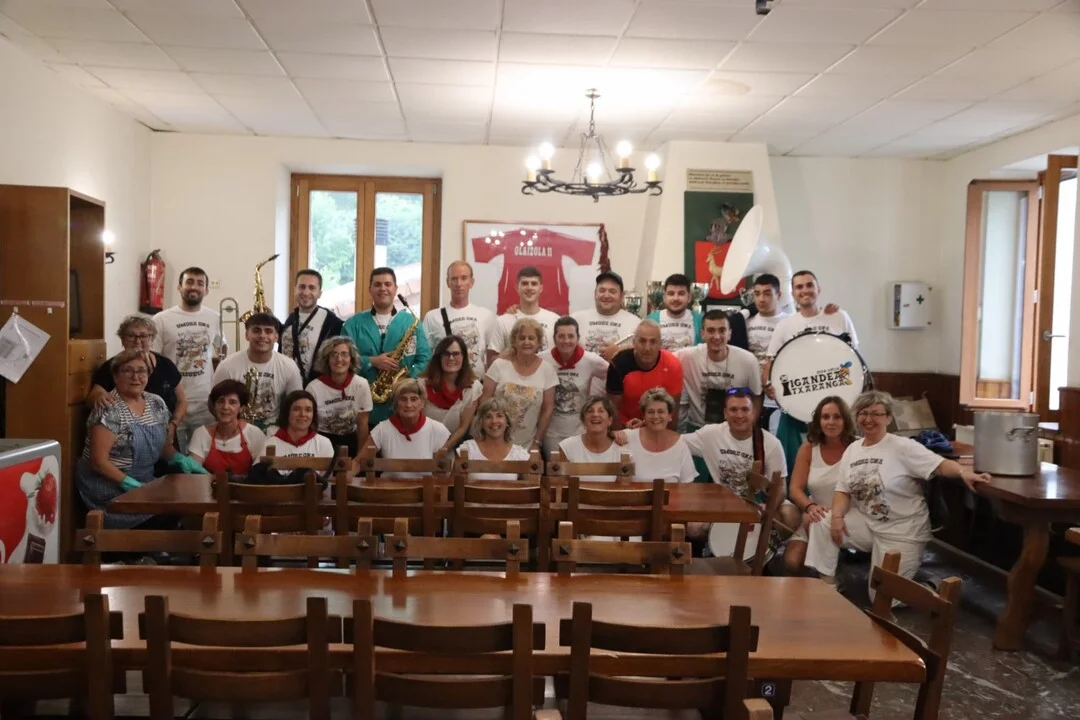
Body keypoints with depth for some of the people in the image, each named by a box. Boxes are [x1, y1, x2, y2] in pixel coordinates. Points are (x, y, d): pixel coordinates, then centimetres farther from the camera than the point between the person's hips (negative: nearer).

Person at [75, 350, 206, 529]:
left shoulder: (156, 404, 6)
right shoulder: (109, 411, -14)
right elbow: (98, 461, -18)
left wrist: (181, 459, -1)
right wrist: (132, 485, -23)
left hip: (144, 482, 7)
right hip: (109, 488, -7)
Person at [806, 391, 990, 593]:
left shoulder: (902, 447, -14)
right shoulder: (852, 449, 6)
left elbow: (939, 464, -25)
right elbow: (843, 490, 6)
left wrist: (964, 472, -46)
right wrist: (837, 515, -13)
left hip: (900, 531, -6)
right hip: (866, 523, 6)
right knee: (822, 523, -14)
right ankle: (828, 584, -1)